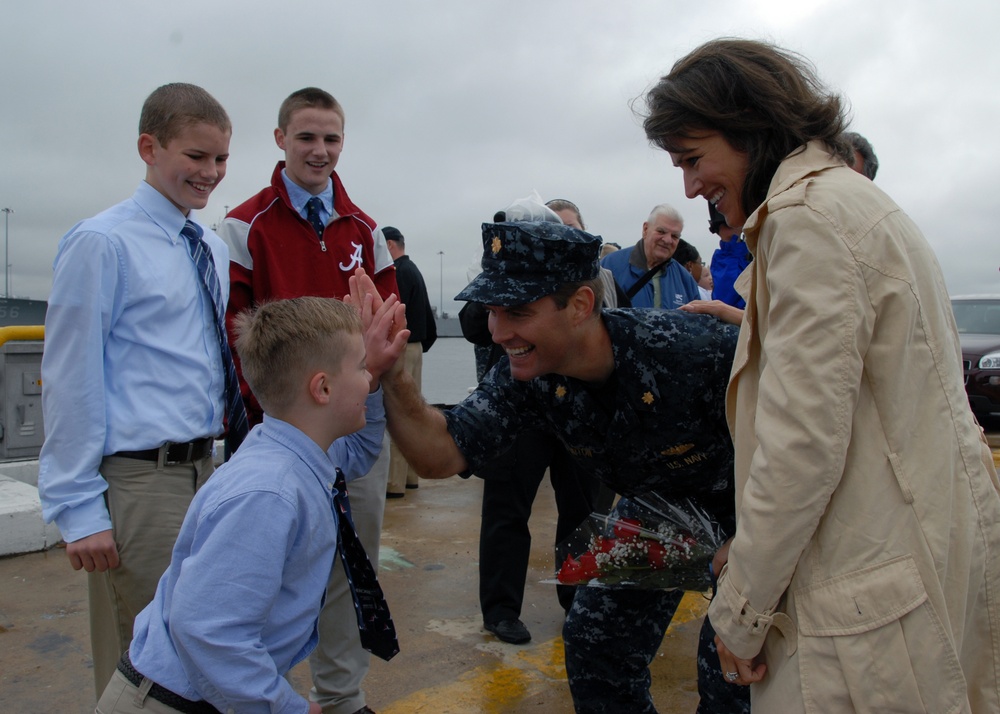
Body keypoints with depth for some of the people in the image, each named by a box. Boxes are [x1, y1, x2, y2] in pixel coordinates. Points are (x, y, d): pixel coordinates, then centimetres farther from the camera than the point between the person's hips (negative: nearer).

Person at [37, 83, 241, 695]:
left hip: (205, 471, 7)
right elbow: (72, 380, -11)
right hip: (138, 482, -7)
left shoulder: (215, 248, 10)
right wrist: (79, 508, -12)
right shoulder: (102, 243, -10)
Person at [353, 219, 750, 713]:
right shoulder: (526, 377, -22)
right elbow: (440, 457, -26)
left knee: (729, 672, -8)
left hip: (738, 504, -4)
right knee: (595, 640, 6)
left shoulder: (689, 347, -36)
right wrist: (391, 373, -40)